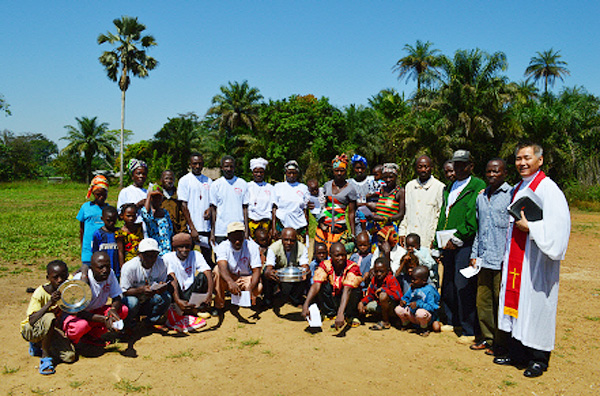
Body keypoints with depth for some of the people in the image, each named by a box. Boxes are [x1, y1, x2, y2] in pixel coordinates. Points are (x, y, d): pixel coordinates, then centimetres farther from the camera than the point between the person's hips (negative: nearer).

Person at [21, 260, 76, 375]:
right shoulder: (40, 293, -23)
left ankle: (38, 346, 12)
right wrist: (50, 303, -42)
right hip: (30, 330, -5)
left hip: (52, 330, 5)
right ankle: (45, 357, -21)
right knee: (49, 317, -39)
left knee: (70, 356, -17)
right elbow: (32, 321, -32)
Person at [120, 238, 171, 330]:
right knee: (132, 302, -36)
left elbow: (163, 285, -3)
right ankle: (128, 323, -1)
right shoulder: (129, 267, -22)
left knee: (166, 297, -25)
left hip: (148, 301, 3)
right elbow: (124, 291, -19)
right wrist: (141, 290, -38)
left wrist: (161, 287, -29)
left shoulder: (161, 264, -12)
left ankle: (151, 320, 3)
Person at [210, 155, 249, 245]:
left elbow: (245, 208, 5)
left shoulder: (243, 184, 6)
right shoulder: (215, 185, 3)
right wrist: (212, 232, -1)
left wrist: (246, 230, 0)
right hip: (220, 231, 0)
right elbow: (213, 209, 3)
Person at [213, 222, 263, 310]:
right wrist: (230, 282, -57)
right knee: (217, 269, -30)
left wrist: (250, 288, -41)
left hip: (246, 278, 0)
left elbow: (256, 271, -21)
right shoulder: (223, 246, -16)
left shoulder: (252, 246, -15)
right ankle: (219, 305, -16)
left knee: (258, 287, -32)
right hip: (228, 278, 0)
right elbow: (222, 266, -36)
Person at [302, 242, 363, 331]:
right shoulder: (325, 265, -15)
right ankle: (330, 314, -7)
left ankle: (352, 316, -5)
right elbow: (316, 285, -28)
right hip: (331, 300, 2)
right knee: (323, 284, -24)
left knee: (355, 289, -32)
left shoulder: (352, 267, -23)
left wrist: (340, 313, -51)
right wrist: (305, 305, -43)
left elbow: (347, 290, -38)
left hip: (348, 302, -2)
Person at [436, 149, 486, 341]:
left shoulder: (478, 186, -5)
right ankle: (452, 320, 30)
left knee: (464, 286, -7)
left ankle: (470, 330, 4)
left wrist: (457, 238, -15)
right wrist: (439, 243, 15)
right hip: (448, 244, 7)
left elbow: (475, 219, -13)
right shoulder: (449, 188, 19)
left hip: (465, 244, -7)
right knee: (448, 284, 14)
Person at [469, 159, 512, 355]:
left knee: (501, 301, 2)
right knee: (483, 300, 11)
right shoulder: (481, 197, 15)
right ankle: (487, 337, 24)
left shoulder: (511, 194, -5)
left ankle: (501, 342, 15)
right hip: (484, 258, 6)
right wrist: (474, 254, 16)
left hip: (502, 259, -6)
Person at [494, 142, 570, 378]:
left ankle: (538, 359, 13)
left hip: (536, 259, -8)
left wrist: (529, 227, -21)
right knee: (516, 300, 11)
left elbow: (557, 226, -18)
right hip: (516, 258, 8)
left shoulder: (547, 188, -11)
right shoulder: (517, 189, 15)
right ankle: (516, 353, 22)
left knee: (535, 304, 0)